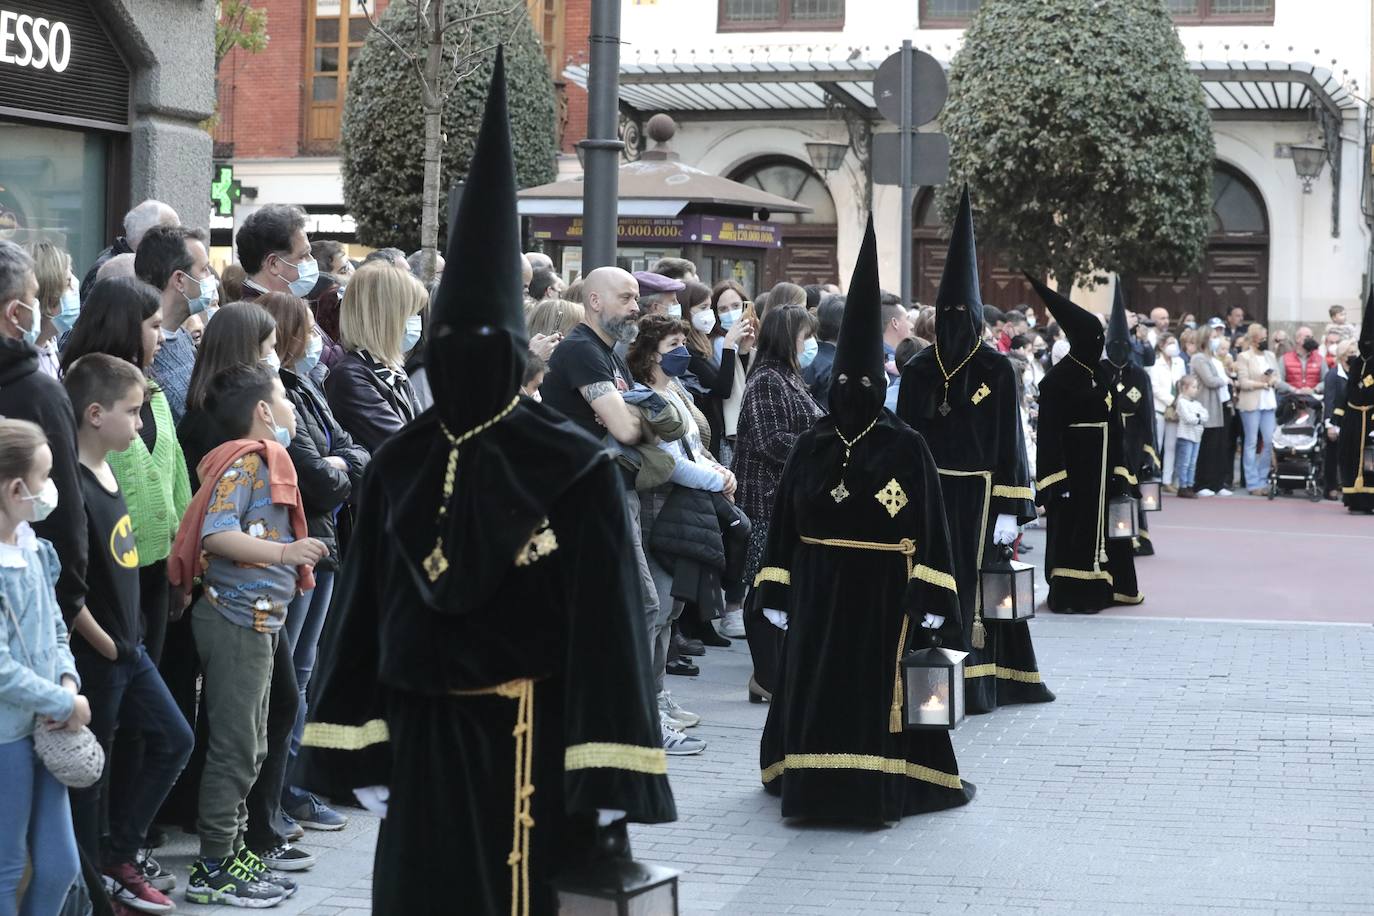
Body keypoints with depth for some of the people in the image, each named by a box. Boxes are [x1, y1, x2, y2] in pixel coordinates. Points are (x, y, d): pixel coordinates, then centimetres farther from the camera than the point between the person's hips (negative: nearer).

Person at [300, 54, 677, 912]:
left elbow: (606, 614, -10)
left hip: (527, 737, -4)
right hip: (419, 734, 4)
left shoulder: (575, 466, -8)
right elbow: (367, 609, 8)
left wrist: (607, 775, -14)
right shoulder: (399, 465, 5)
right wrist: (361, 750, 5)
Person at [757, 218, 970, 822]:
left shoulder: (907, 448, -3)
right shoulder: (810, 446, 5)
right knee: (813, 683, 5)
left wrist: (929, 598, -10)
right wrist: (777, 591, 1)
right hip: (818, 588, 3)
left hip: (884, 590, -3)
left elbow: (928, 525, -4)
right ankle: (814, 781, 15)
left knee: (878, 686, 1)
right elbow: (785, 521, 6)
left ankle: (874, 785, 9)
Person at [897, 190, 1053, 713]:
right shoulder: (917, 371, 7)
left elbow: (1010, 443, -1)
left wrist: (1009, 511, -7)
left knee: (974, 588, -1)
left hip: (977, 497, -2)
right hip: (927, 496, 2)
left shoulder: (998, 371, 0)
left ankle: (974, 682, 5)